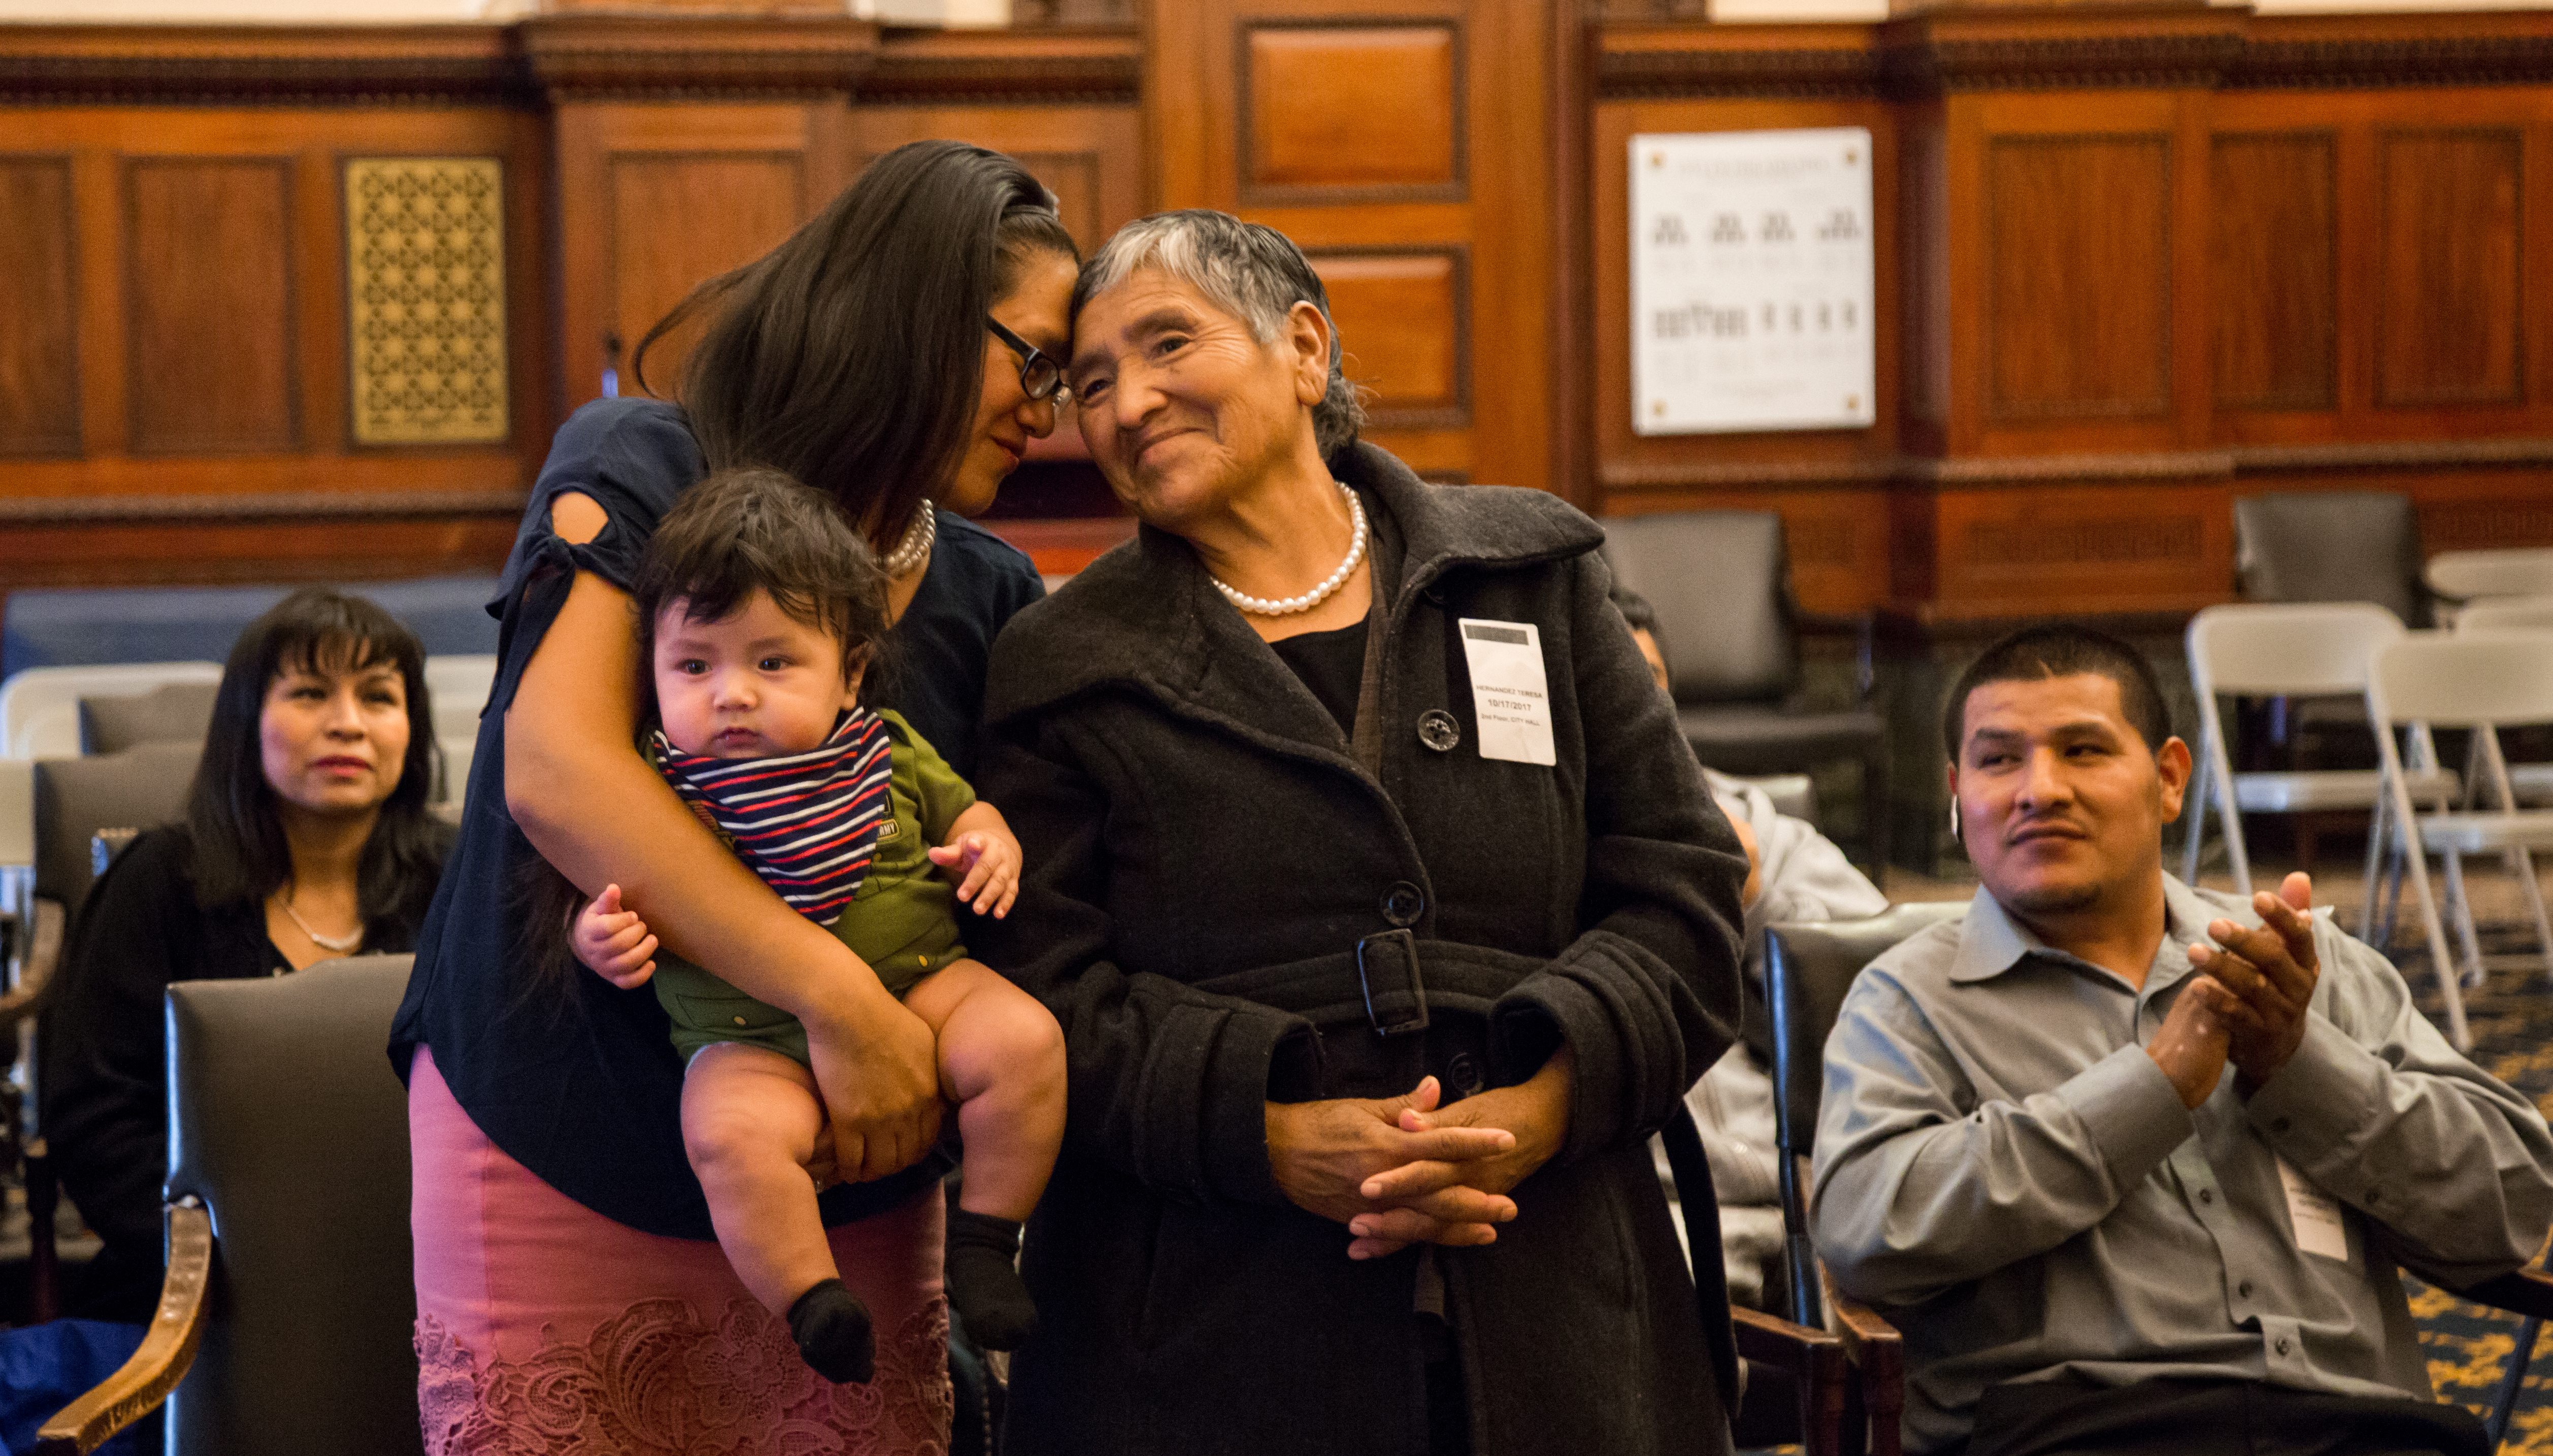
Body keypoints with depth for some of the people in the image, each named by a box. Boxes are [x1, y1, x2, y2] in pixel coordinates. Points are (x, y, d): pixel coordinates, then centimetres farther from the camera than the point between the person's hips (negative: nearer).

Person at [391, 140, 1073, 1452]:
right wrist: (838, 997, -27)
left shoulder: (989, 593, 10)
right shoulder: (640, 473, -7)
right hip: (565, 1177, -4)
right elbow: (556, 767, -21)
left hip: (840, 1188, 5)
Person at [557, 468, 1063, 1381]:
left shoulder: (886, 753, 4)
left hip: (919, 983, 3)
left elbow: (963, 808, 19)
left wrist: (988, 846, -3)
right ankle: (817, 1308, -20)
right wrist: (601, 936, -19)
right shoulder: (658, 790, -3)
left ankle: (983, 1243, -5)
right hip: (754, 1038, -3)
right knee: (732, 1135, -33)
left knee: (1025, 1040, -22)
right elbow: (603, 897, 4)